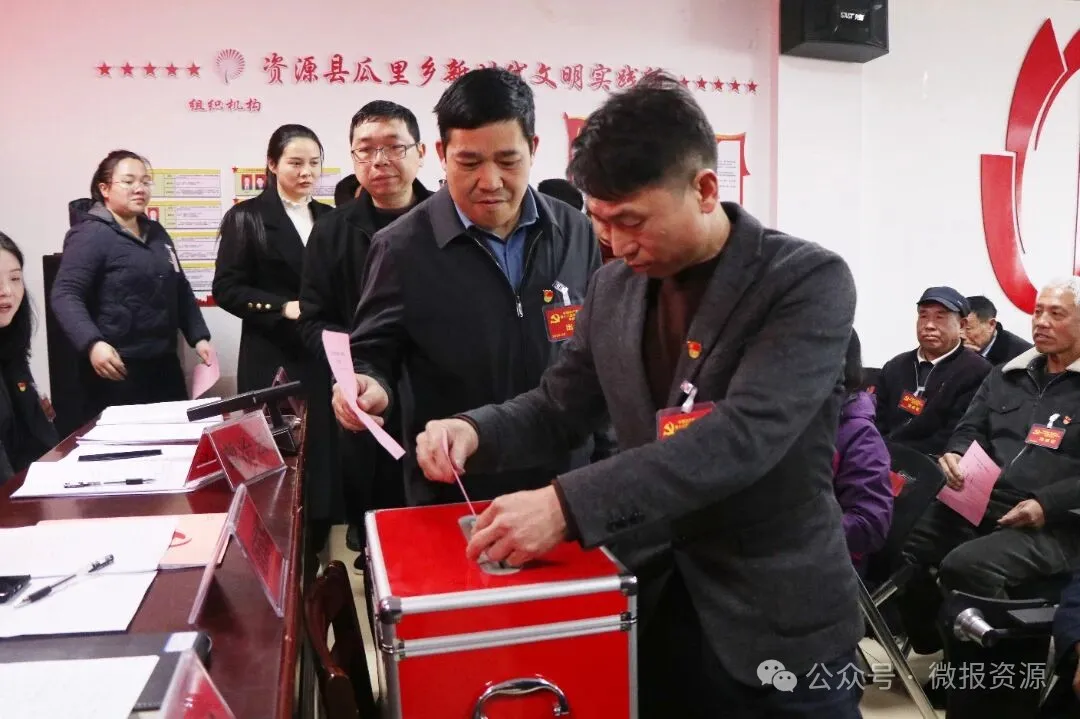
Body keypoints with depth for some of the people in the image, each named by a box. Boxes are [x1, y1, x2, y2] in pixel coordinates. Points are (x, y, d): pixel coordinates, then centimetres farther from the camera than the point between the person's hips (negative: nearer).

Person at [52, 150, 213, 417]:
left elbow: (181, 290, 23)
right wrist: (92, 343, -30)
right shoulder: (90, 235, -7)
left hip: (164, 364, 7)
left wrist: (199, 336, 13)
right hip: (118, 369, -7)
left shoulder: (157, 233, 16)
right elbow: (65, 295, -15)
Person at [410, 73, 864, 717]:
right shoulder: (614, 289, 2)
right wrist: (475, 431, -12)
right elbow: (558, 409, 10)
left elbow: (743, 436, -28)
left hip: (777, 625, -4)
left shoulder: (808, 281, -16)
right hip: (649, 604, 5)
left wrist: (569, 505, -36)